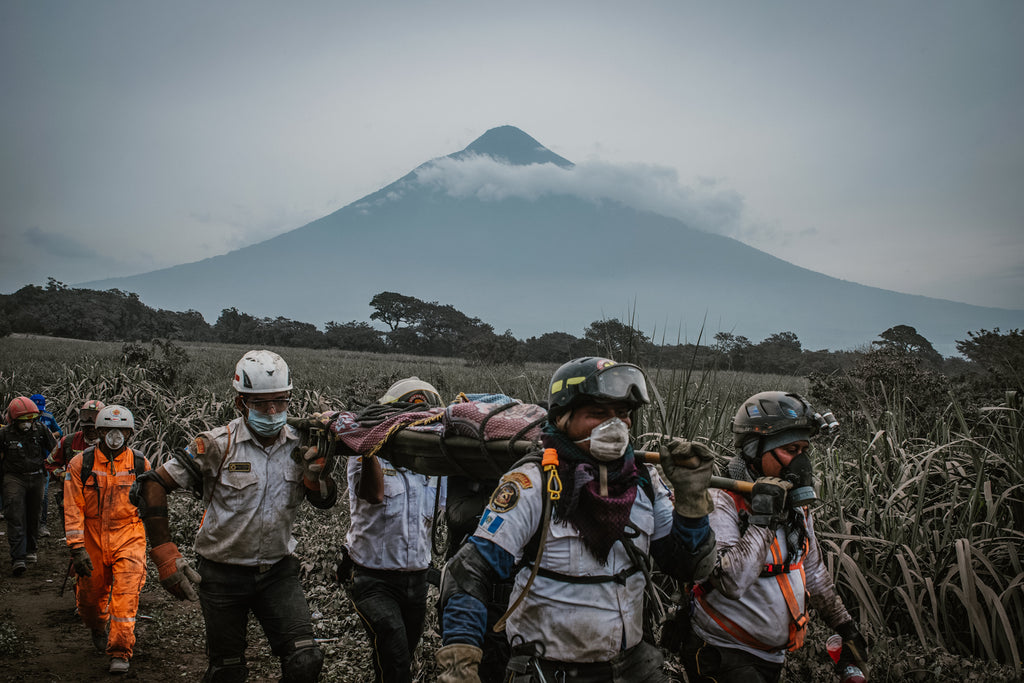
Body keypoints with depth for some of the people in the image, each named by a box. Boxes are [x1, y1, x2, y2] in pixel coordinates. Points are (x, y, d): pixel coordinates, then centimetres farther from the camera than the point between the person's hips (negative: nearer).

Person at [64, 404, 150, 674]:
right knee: (90, 595, 16)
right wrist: (77, 548, -15)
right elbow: (73, 509, -8)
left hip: (129, 538, -1)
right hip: (92, 538, 1)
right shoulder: (80, 464, -7)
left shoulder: (140, 464, -3)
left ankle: (120, 652, 0)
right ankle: (98, 627, 48)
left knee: (126, 594, -11)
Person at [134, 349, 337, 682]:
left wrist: (315, 469, -23)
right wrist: (165, 553, -16)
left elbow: (325, 500, -1)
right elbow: (153, 485, -12)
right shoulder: (217, 444, -14)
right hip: (223, 575, -2)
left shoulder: (298, 444, -3)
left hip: (278, 571, 2)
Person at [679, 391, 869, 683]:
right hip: (722, 656, -8)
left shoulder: (796, 505, 5)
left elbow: (813, 572, 19)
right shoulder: (723, 504, -21)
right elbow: (731, 584, -33)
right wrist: (762, 519, -32)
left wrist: (844, 626, 22)